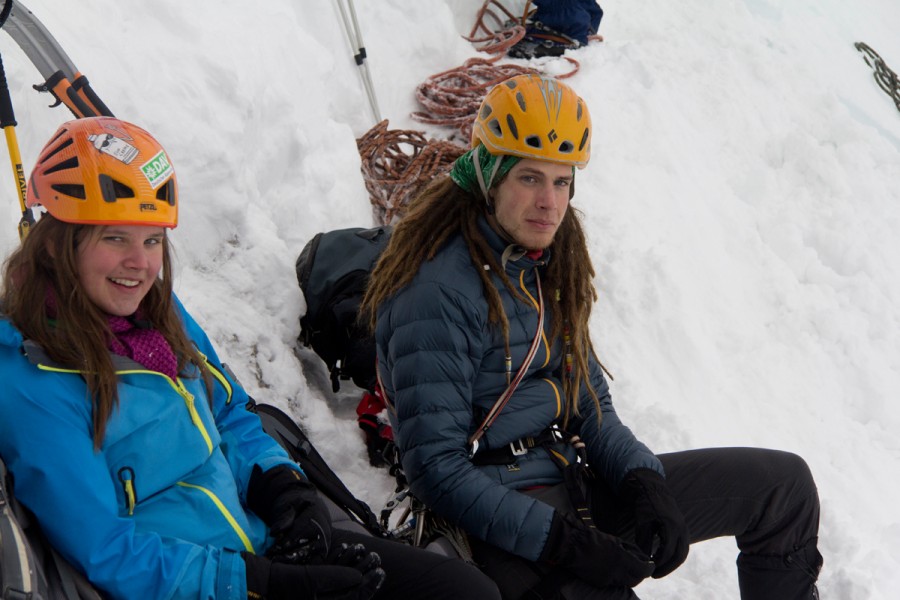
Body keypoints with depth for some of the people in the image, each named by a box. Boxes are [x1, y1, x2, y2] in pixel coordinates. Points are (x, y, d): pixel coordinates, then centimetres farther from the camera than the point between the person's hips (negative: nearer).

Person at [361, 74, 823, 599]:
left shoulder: (550, 264, 12)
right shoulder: (438, 293, -17)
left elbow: (592, 406, 15)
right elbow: (437, 468, -19)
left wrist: (644, 483, -5)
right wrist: (560, 542, -25)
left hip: (578, 483, 8)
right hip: (502, 513, -8)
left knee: (784, 483, 7)